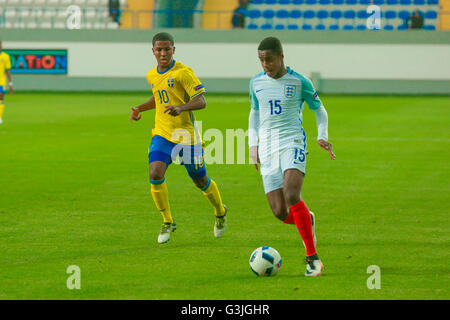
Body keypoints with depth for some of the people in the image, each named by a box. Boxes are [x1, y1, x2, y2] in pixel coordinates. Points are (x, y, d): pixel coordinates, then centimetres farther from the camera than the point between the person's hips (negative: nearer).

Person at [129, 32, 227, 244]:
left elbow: (201, 101, -18)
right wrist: (140, 109, 16)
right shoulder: (152, 76, 9)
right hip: (161, 134, 4)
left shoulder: (183, 72, -13)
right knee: (155, 174, -18)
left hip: (186, 134, -4)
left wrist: (181, 108, -35)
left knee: (200, 180, 9)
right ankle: (167, 222, -1)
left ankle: (220, 212, 40)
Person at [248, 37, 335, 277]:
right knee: (280, 212, -6)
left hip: (293, 143, -4)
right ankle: (307, 222, 31)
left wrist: (322, 136, -4)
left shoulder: (299, 82, -2)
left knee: (292, 196, -27)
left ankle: (312, 258, -22)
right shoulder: (256, 82, 9)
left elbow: (319, 110, 10)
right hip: (267, 149, 4)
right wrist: (253, 144, 15)